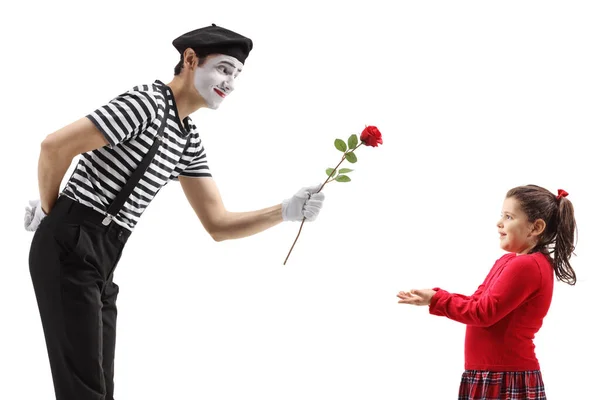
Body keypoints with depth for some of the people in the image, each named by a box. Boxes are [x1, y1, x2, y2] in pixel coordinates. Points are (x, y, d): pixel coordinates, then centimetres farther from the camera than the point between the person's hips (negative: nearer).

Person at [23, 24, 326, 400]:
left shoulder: (190, 141, 15)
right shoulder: (147, 104, -14)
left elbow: (218, 224, 11)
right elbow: (55, 145, -20)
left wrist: (288, 211, -3)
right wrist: (49, 209, -3)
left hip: (102, 258, 9)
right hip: (70, 247, -9)